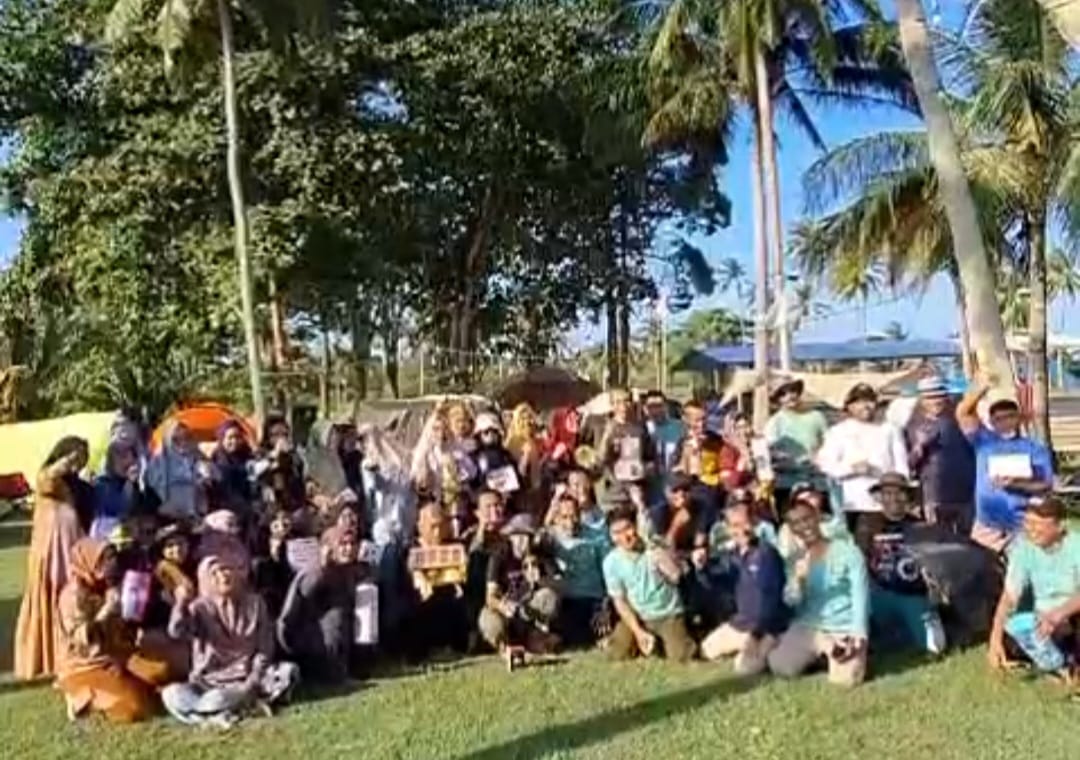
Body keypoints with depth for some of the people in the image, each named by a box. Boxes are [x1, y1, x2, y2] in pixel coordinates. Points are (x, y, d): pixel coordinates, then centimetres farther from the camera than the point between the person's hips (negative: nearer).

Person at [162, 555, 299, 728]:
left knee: (289, 671, -24)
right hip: (210, 682, -1)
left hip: (247, 677, 1)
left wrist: (253, 680, -13)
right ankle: (249, 700, -33)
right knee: (171, 694, -30)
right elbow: (176, 632, -23)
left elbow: (264, 647, 0)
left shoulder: (255, 603, 2)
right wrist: (181, 605, -42)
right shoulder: (200, 608, -3)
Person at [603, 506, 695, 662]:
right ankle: (640, 640, 15)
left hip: (668, 614, -2)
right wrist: (639, 632, -11)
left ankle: (663, 640, 13)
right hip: (636, 617, 2)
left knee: (681, 655, -22)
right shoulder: (611, 561, -9)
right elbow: (619, 601, -3)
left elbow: (675, 577, -27)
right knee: (616, 654, -17)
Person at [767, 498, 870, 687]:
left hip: (844, 628, -3)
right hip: (808, 626, 4)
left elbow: (860, 597, -8)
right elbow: (791, 601, -1)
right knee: (780, 666, -17)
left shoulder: (848, 552, -6)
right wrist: (797, 579, -21)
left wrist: (857, 636, -18)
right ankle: (826, 647, 7)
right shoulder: (796, 561, 6)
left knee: (845, 678, -25)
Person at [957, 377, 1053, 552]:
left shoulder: (1035, 449, 4)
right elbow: (963, 414, -2)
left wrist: (1017, 484, -17)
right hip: (987, 526, 2)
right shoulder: (984, 441, 9)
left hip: (1023, 526, -2)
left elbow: (1045, 486, -1)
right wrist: (979, 391, -15)